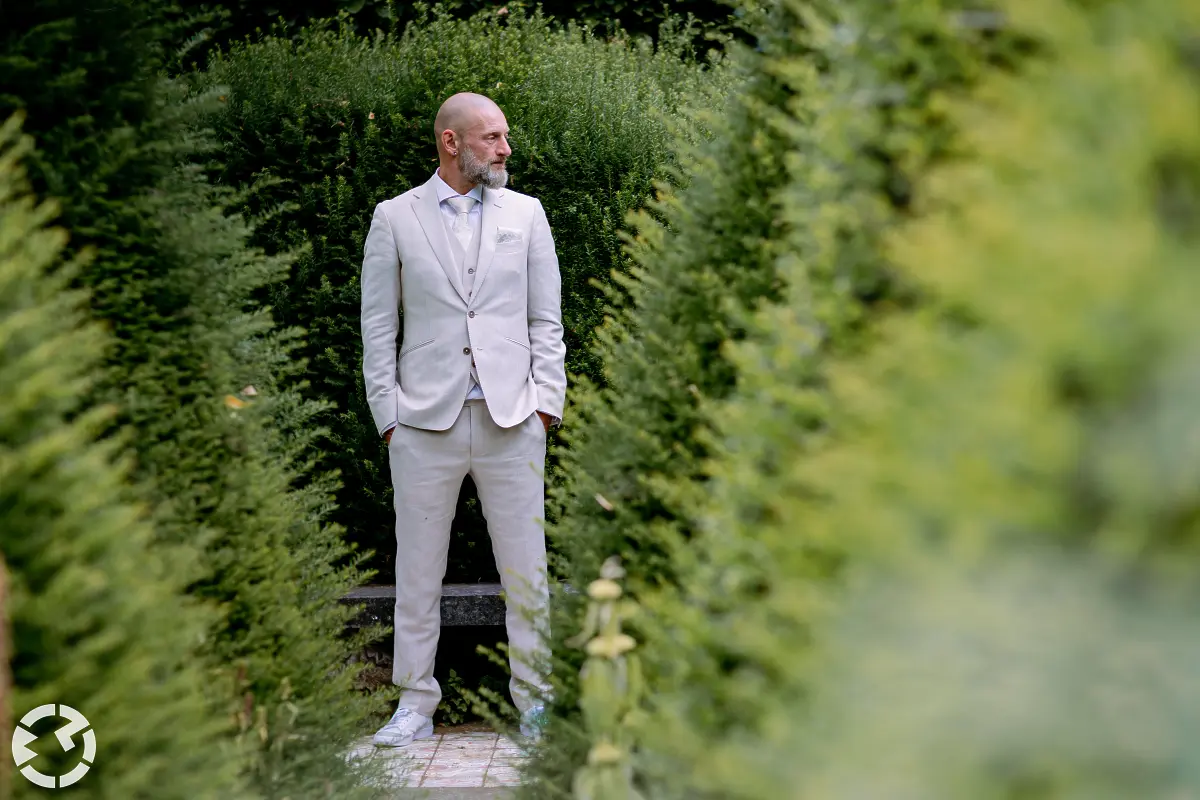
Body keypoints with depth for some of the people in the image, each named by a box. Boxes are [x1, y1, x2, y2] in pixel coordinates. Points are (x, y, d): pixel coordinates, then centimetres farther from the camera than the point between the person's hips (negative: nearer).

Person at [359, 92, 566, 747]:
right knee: (418, 569, 4)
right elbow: (378, 325, 6)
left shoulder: (525, 213, 11)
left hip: (512, 420, 1)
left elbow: (546, 317, 10)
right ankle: (416, 704, 14)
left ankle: (536, 699, 11)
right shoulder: (394, 218, 6)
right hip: (424, 422, -1)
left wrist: (546, 398, 0)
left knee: (526, 570, 2)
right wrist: (387, 411, -2)